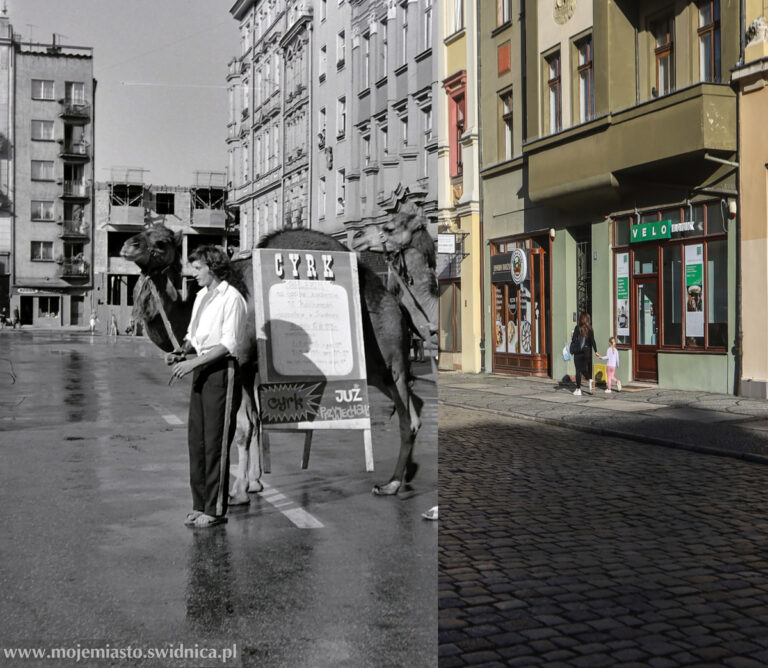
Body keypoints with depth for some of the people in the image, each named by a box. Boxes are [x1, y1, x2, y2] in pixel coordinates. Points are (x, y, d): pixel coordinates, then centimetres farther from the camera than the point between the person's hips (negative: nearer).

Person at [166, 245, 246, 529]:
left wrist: (193, 362, -20)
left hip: (222, 370, -8)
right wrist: (180, 351, 2)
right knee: (196, 439, 8)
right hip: (201, 371, 8)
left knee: (215, 442, -4)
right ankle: (200, 505, 17)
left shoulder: (231, 297, -10)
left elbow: (229, 343, -16)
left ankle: (216, 509, 4)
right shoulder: (202, 296, 16)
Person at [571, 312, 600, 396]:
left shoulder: (577, 328, -9)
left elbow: (574, 339, -11)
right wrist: (595, 351, -1)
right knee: (584, 369, 19)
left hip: (578, 352, -4)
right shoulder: (590, 329, 0)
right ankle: (590, 380, -6)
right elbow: (592, 341, -3)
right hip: (587, 352, 4)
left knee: (578, 370, 2)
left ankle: (578, 389, 4)